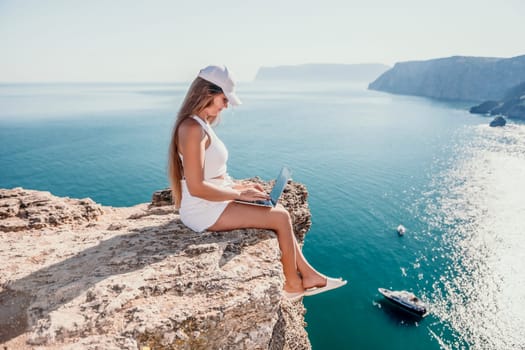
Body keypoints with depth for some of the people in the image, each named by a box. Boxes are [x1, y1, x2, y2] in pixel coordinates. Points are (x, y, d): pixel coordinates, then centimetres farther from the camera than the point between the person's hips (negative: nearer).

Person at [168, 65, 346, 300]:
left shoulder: (200, 124, 10)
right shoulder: (192, 129, -21)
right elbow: (197, 187, -25)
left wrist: (238, 186, 7)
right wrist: (239, 193, -17)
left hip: (212, 202, 10)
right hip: (204, 211, -10)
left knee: (279, 211, 8)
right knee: (281, 217, -8)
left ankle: (307, 274, 16)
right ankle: (293, 285, 12)